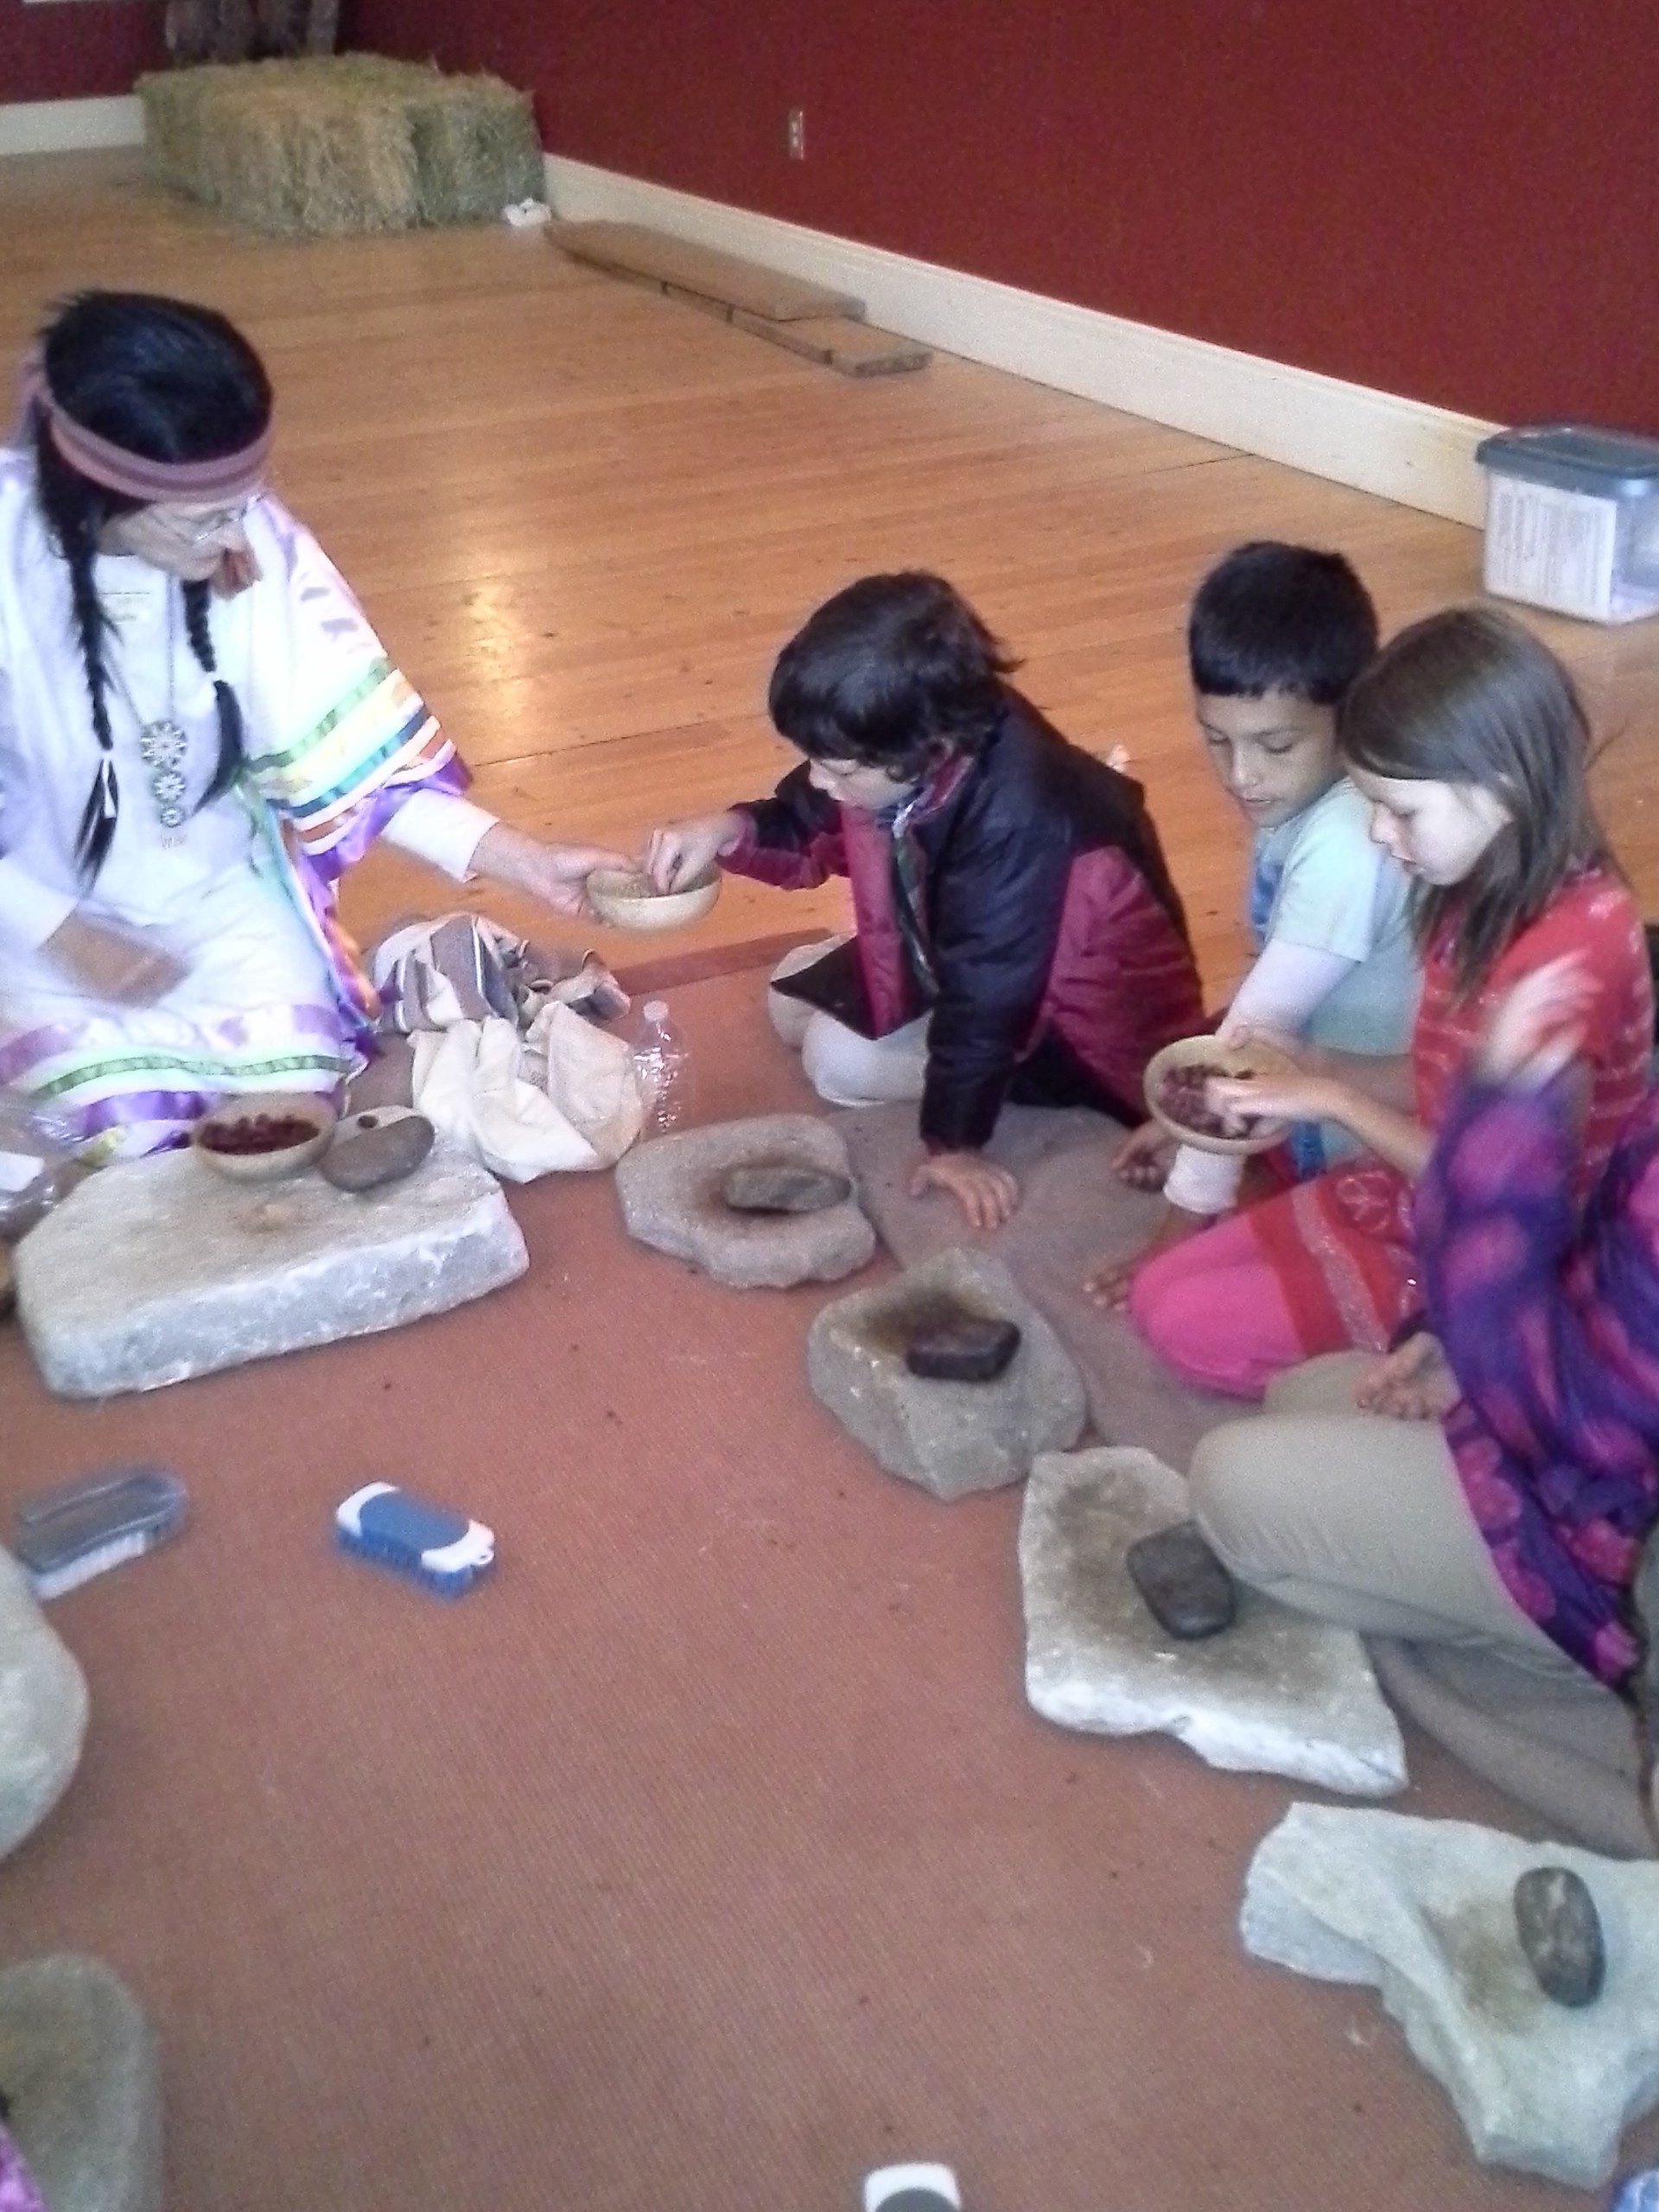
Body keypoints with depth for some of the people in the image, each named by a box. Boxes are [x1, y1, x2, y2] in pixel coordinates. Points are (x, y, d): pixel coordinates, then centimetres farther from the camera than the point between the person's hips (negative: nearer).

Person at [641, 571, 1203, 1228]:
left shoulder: (1015, 820, -41)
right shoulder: (905, 744, -19)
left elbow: (985, 1000, -33)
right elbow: (813, 826, 0)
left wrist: (954, 1142, -24)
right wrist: (733, 829, -21)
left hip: (1090, 1002, -8)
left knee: (840, 1056, -13)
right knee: (797, 998, 9)